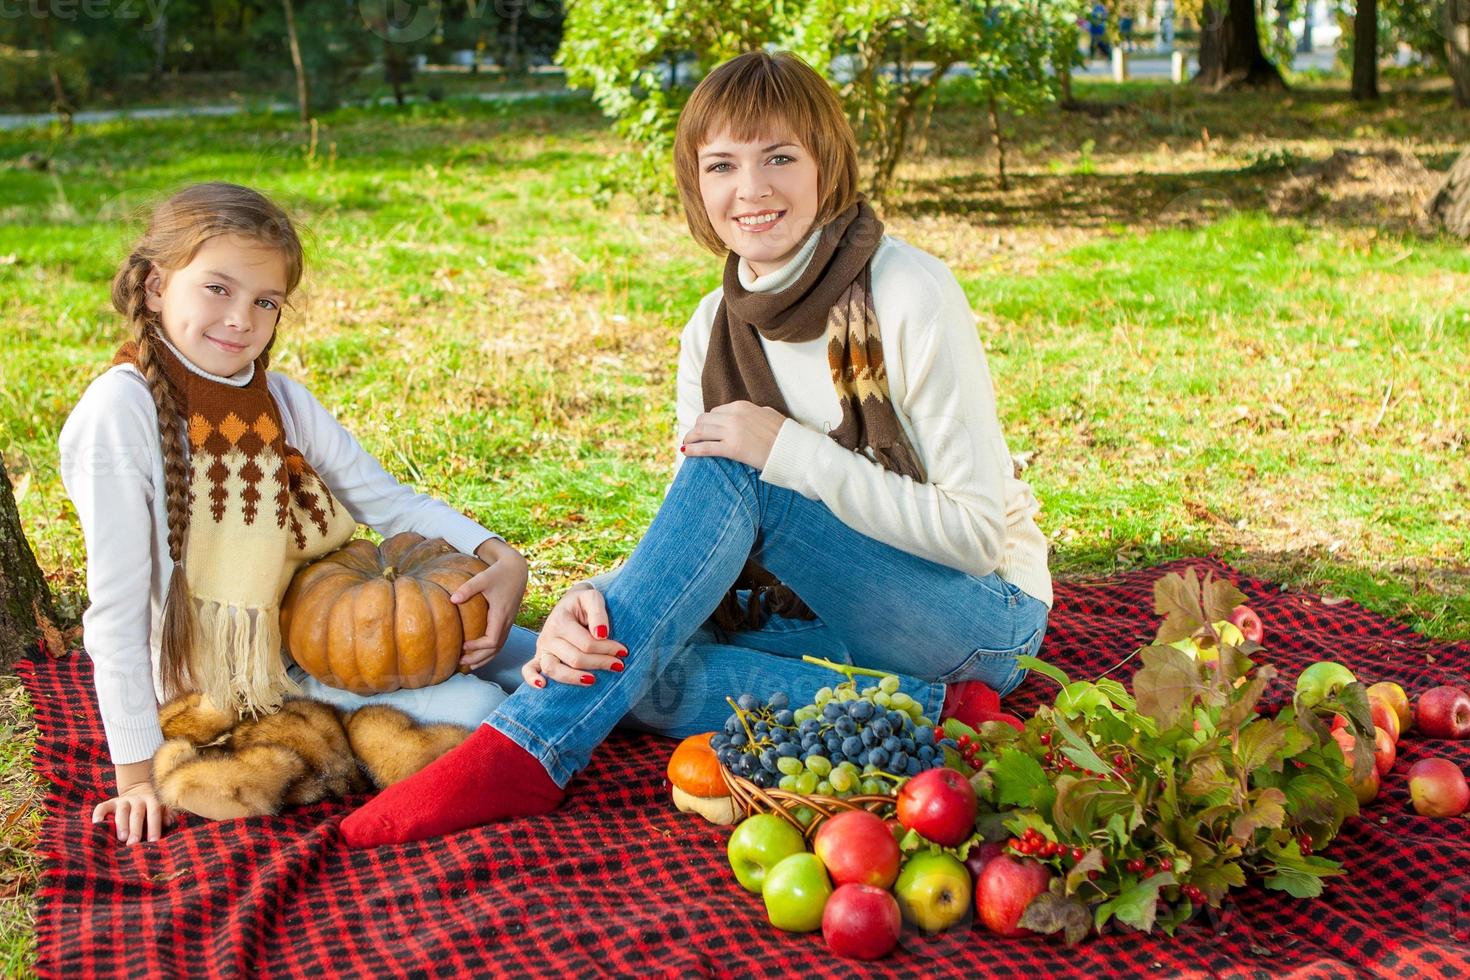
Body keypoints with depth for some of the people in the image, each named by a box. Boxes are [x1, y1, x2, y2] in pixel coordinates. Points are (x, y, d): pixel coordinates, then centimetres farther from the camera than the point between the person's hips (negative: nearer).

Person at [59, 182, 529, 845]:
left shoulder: (281, 401, 0)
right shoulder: (124, 409, -19)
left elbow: (388, 499, 3)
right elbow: (117, 605, -18)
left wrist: (500, 558, -15)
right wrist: (138, 772, -18)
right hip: (222, 664, -6)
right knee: (475, 709, -18)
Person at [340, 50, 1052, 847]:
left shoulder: (908, 296, -17)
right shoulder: (714, 331, 1)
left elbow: (977, 531, -17)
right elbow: (687, 545, -5)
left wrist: (790, 452, -25)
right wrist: (595, 602, -28)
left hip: (981, 615, -6)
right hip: (835, 608, 6)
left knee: (730, 476, -28)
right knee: (621, 658, -21)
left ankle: (524, 753, -28)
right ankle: (926, 713, -21)